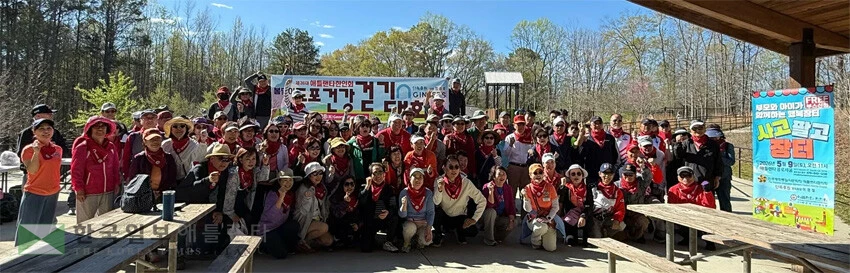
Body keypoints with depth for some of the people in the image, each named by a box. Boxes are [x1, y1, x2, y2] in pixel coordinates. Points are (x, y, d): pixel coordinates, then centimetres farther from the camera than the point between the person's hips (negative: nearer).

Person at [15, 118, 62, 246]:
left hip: (53, 193, 5)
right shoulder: (28, 149, -11)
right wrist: (36, 152, -30)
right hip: (34, 194, -5)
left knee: (46, 228, 16)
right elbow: (32, 170, -21)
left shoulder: (58, 149, 5)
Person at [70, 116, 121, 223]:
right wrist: (79, 189, -12)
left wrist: (117, 184, 10)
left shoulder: (111, 147, 8)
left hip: (108, 193, 5)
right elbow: (76, 170, -9)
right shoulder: (82, 147, -8)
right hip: (87, 194, -5)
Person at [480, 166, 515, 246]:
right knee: (491, 211, -36)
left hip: (500, 218, 4)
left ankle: (497, 236, 8)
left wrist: (511, 220, -13)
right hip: (487, 217, -4)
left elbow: (511, 205, 0)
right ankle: (488, 239, -21)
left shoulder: (508, 188, 0)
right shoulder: (487, 187, -16)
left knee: (513, 224, -21)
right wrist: (491, 191, -39)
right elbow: (490, 206, -26)